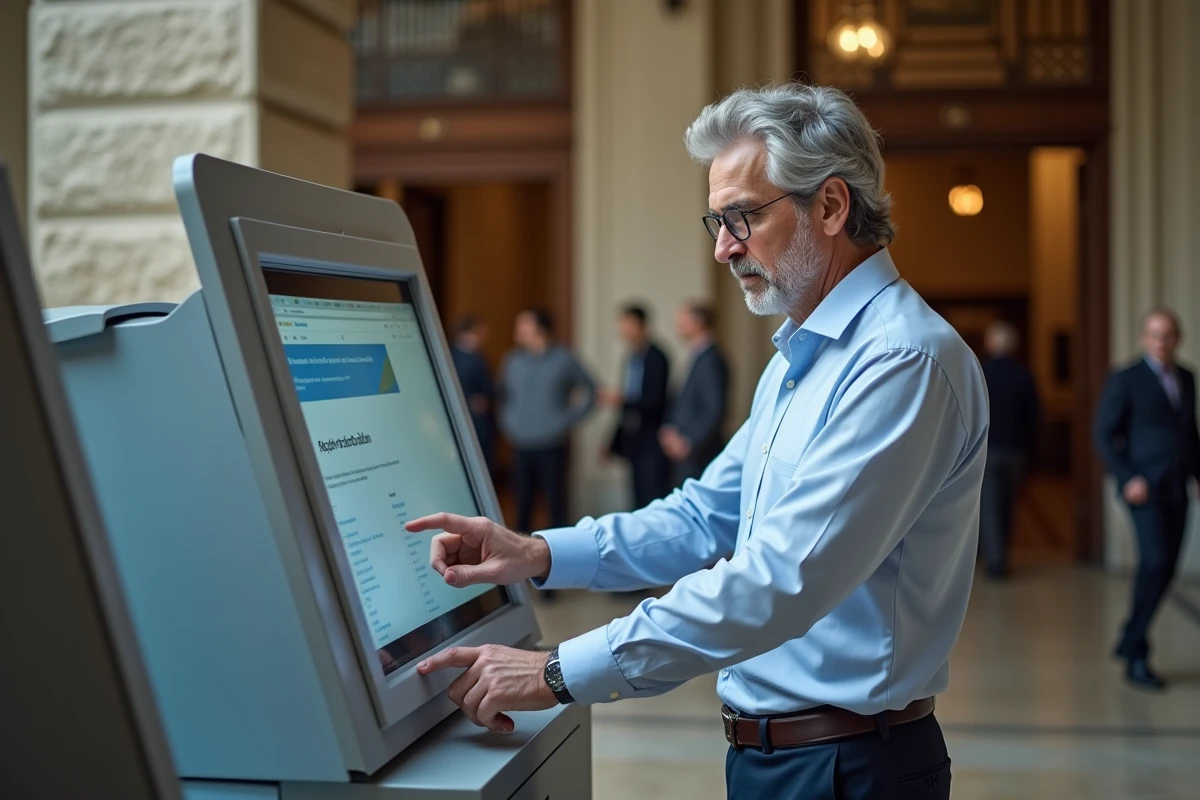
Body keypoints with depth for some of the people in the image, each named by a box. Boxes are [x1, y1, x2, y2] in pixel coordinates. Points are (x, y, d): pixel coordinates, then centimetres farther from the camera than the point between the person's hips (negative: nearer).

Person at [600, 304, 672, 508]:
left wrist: (622, 400, -28)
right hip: (635, 443, 7)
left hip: (652, 444, -7)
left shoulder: (655, 358, -12)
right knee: (640, 501, 9)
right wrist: (616, 444, 17)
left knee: (654, 499, -8)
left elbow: (655, 400, -17)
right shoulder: (632, 358, 10)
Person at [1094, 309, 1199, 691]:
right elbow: (1104, 434, -7)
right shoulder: (1126, 379, -5)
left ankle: (1130, 641, 21)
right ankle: (1137, 657, -9)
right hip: (1144, 487, -6)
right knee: (1155, 563, -17)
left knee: (1165, 570, 6)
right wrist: (1127, 479, -15)